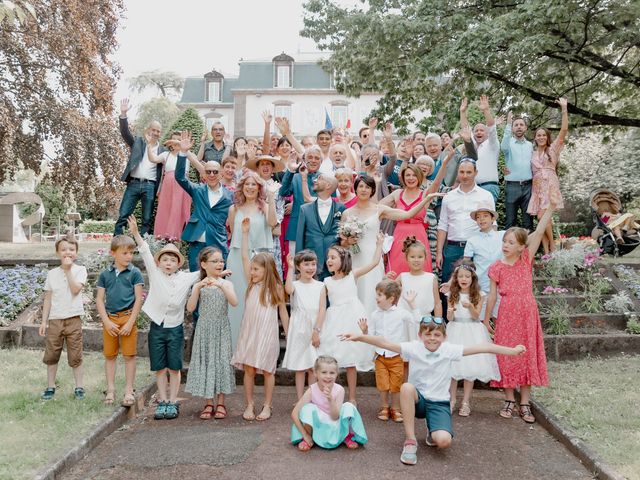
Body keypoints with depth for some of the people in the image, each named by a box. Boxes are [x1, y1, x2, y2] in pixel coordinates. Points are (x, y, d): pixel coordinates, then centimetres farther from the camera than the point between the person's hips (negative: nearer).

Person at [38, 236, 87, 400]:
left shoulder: (80, 270, -2)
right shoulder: (52, 273, 5)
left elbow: (75, 290, -18)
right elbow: (48, 299, 8)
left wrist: (68, 269, -15)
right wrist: (44, 321, 5)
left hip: (73, 319, -3)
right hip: (54, 320, 3)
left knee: (75, 356, 4)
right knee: (51, 355, 10)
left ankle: (79, 387, 14)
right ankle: (50, 387, 23)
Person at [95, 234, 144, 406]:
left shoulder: (134, 273, -3)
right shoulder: (105, 274, 3)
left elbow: (138, 299, -5)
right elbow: (99, 300, 4)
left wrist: (130, 322, -10)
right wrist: (107, 321, -6)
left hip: (127, 317, -2)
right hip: (109, 319, 2)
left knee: (129, 355, 3)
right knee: (110, 355, 11)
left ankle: (129, 391, 13)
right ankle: (110, 389, 22)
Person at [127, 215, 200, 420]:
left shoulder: (186, 278, 0)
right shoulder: (155, 274, 0)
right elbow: (146, 253, -8)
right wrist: (136, 233, -15)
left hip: (175, 328, 0)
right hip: (157, 327, 0)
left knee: (174, 368, 6)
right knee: (160, 368, 8)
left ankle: (173, 402, 15)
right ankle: (163, 402, 18)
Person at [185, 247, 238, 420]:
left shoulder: (226, 284, -1)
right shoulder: (198, 285, 1)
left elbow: (234, 302, -18)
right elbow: (190, 308, -11)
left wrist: (221, 285, -28)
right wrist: (198, 287, -21)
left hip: (221, 330, -1)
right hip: (204, 330, 1)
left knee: (221, 362, 2)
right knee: (206, 362, 5)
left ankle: (220, 403, 14)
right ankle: (209, 403, 17)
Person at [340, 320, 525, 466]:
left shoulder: (449, 350, -8)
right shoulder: (413, 348, -10)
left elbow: (482, 348, -9)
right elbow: (385, 343, -21)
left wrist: (512, 350, -9)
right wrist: (359, 337, -34)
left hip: (439, 403, 0)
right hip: (418, 400, 1)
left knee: (444, 441, -27)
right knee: (407, 387, -35)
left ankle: (434, 434, 15)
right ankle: (410, 441, -20)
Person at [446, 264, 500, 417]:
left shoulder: (478, 295, 1)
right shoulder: (453, 295, 5)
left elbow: (476, 316, -7)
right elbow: (449, 317, -1)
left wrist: (470, 306, -26)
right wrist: (450, 312, -23)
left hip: (472, 332, -1)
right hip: (455, 331, 1)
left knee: (470, 368, 0)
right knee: (452, 367, 0)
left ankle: (466, 402, 11)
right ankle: (452, 400, 12)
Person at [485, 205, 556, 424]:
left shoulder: (526, 259, 0)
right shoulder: (497, 268, 0)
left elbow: (539, 232, -8)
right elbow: (492, 294, 4)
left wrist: (551, 206, -15)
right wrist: (485, 320, 5)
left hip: (527, 314, 0)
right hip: (507, 315, 0)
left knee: (528, 356, 5)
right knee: (507, 356, 5)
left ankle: (524, 403, 15)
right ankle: (509, 399, 20)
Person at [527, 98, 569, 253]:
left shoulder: (553, 149, 9)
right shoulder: (533, 154, 20)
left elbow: (564, 130, -2)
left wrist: (564, 109, -7)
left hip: (549, 184, -4)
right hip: (537, 186, 4)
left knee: (542, 216, -19)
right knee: (541, 219, -2)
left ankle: (552, 246, -3)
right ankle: (546, 252, -1)